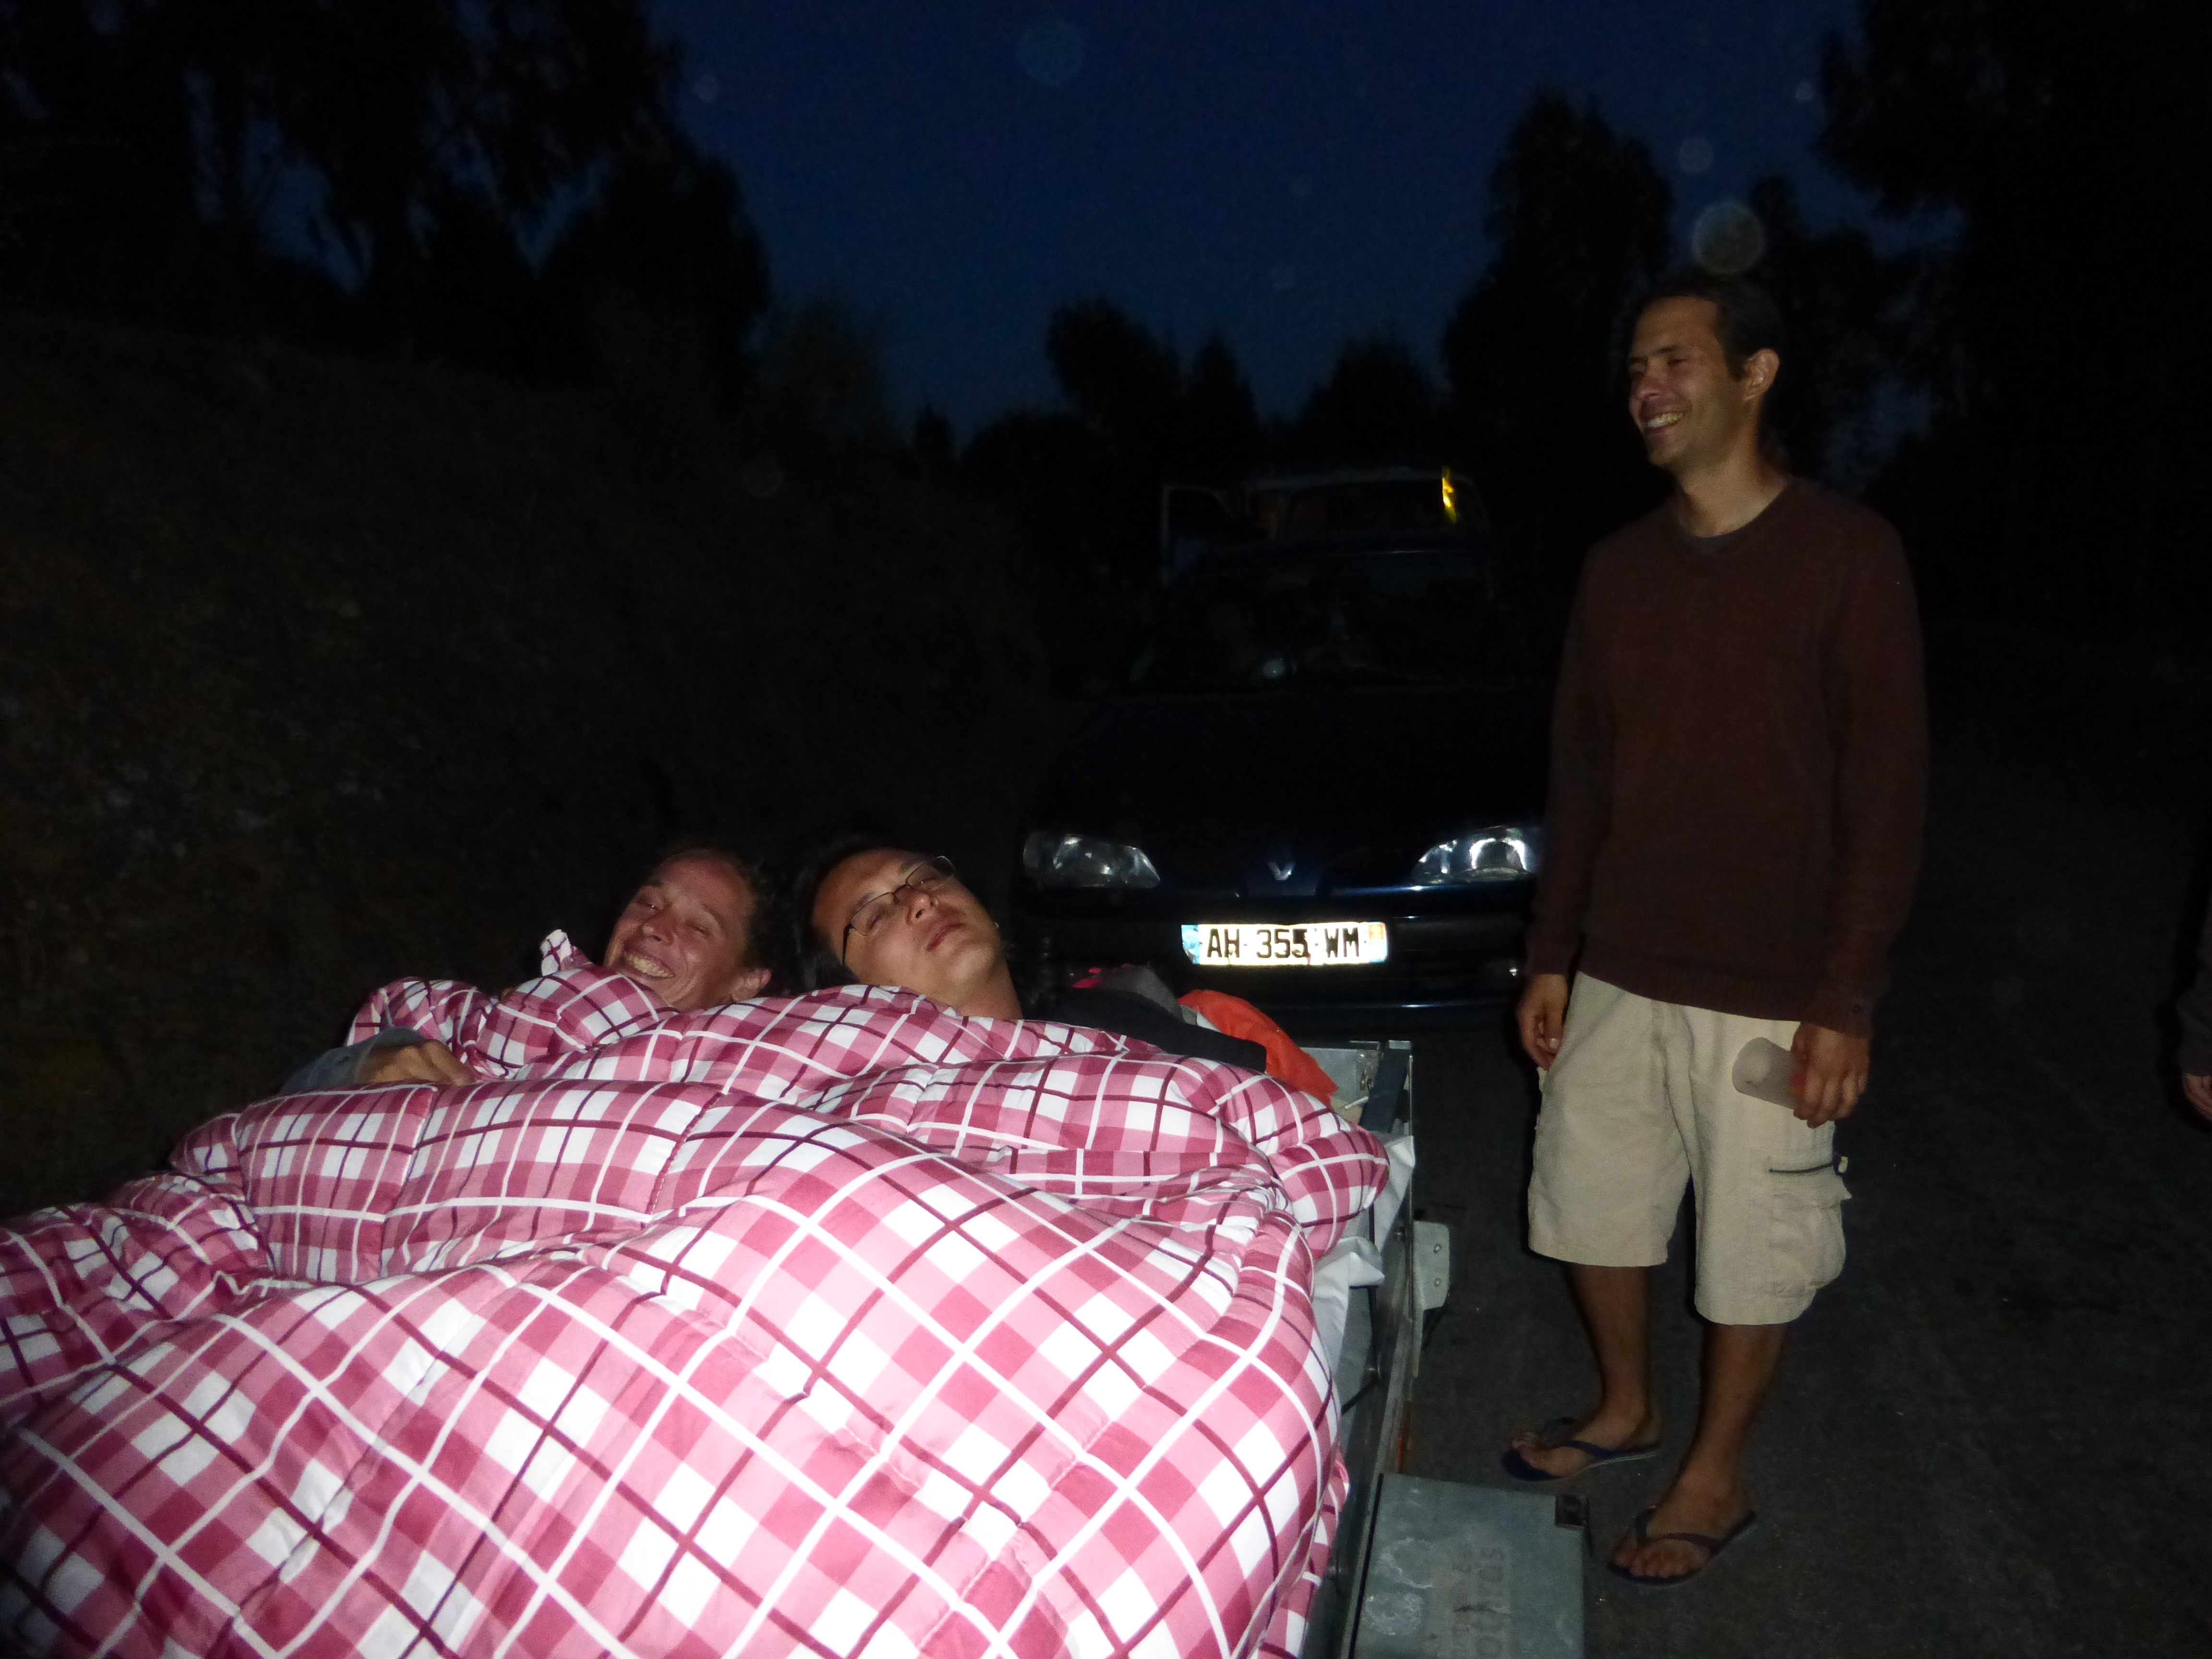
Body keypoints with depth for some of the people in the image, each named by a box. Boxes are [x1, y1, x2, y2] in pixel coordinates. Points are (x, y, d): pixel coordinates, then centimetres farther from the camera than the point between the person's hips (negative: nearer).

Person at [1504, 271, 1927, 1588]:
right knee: (1591, 1208, 15)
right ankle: (1625, 1408, 41)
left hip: (1772, 994, -5)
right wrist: (1551, 957, 8)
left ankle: (1715, 1479, 31)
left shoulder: (1847, 554, -9)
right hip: (1617, 976, 5)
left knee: (1754, 1246, 9)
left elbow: (1887, 792, -10)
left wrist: (1846, 1003, -14)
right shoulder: (1621, 567, 6)